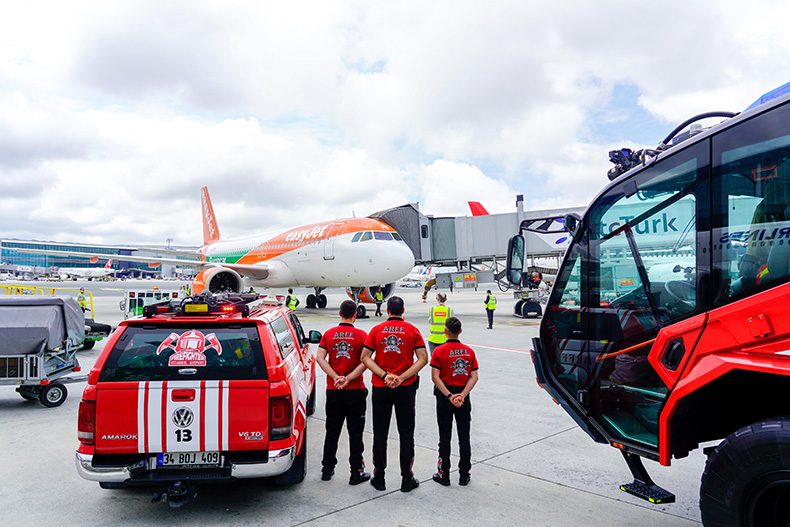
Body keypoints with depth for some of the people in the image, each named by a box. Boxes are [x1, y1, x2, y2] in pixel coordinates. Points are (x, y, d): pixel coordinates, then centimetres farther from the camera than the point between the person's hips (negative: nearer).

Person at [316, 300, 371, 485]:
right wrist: (348, 379, -15)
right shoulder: (361, 335, -6)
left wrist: (336, 377, -12)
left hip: (333, 391, 3)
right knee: (355, 433, 6)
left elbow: (320, 358, -7)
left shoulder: (329, 334, 3)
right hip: (355, 391, -3)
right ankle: (356, 473, 11)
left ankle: (327, 469, 23)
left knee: (332, 432, 15)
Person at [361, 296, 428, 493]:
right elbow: (423, 359, -8)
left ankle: (379, 478, 18)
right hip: (406, 389, -1)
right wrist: (402, 378, -12)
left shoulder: (377, 330, 0)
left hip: (380, 388, 1)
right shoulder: (412, 330, -2)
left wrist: (384, 376, -11)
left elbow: (365, 357, -6)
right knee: (406, 434, 8)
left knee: (380, 434, 11)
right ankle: (407, 479, 13)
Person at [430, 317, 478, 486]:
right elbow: (474, 377, -7)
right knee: (464, 437, 11)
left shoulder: (439, 351, -9)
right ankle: (464, 475, 18)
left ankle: (444, 474, 14)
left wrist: (449, 396, -17)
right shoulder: (469, 351, 0)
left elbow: (435, 377, -16)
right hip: (463, 398, 2)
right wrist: (462, 395, -12)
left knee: (445, 437, 7)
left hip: (444, 397, -2)